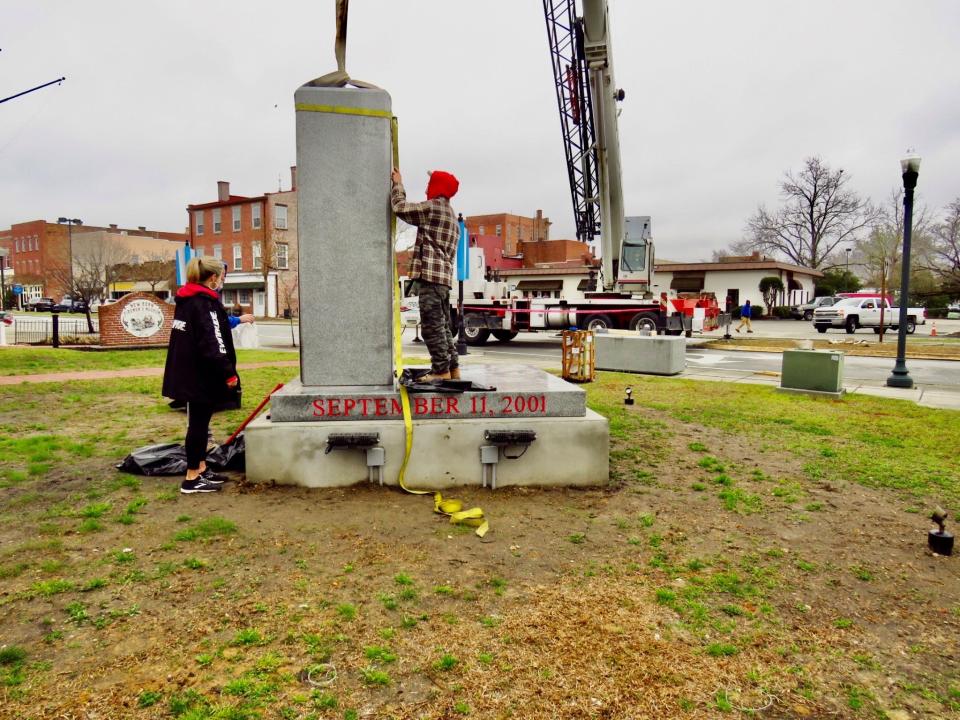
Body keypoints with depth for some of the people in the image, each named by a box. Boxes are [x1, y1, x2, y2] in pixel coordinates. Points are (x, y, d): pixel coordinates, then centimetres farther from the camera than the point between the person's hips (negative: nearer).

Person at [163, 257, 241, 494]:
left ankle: (201, 469, 27)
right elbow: (212, 343, -24)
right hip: (201, 375, -10)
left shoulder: (186, 301, 13)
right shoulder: (205, 303, -17)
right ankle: (192, 478, 7)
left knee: (198, 422, 17)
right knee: (199, 423, -1)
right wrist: (229, 373, -22)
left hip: (188, 373, 10)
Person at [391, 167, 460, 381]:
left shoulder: (432, 207, -4)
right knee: (442, 325, 12)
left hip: (430, 274, -10)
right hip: (444, 276, 10)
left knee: (431, 326, -8)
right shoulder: (452, 215, 26)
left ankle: (441, 370, -8)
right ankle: (453, 368, 14)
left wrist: (398, 184, 12)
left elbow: (400, 207, -4)